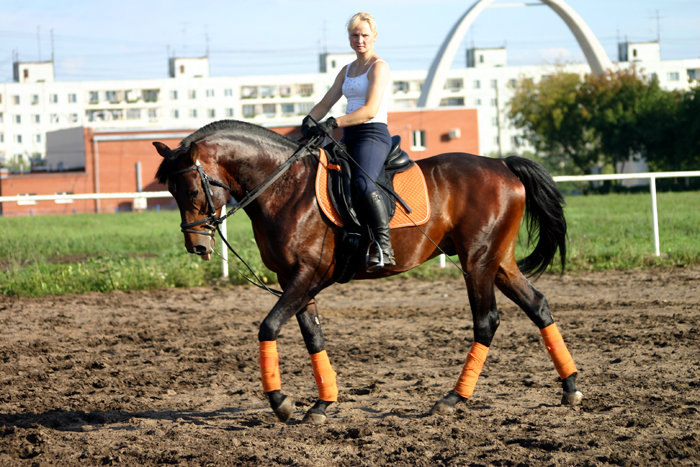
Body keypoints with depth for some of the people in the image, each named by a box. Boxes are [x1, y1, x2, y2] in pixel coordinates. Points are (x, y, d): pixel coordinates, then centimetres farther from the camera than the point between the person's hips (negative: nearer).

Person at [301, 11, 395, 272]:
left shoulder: (379, 67, -3)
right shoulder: (347, 70, 22)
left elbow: (370, 110, -16)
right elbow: (326, 103, 17)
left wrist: (332, 123, -25)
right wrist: (309, 120, -6)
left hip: (373, 135, -9)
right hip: (349, 138, 9)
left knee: (362, 182, -34)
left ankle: (383, 248, -34)